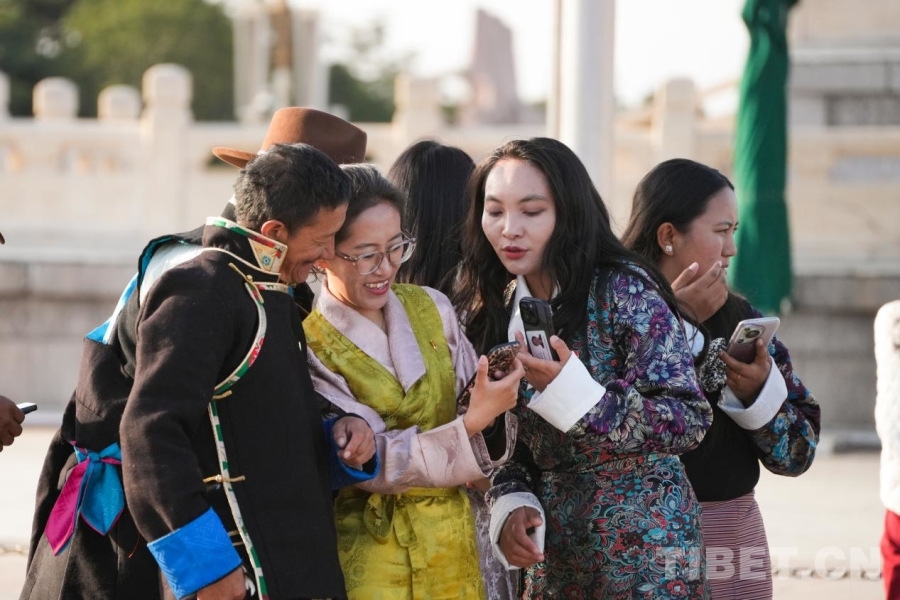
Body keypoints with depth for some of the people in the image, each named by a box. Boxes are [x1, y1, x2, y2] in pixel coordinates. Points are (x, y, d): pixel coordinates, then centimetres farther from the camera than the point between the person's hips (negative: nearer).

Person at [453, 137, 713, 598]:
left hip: (643, 547, -5)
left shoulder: (623, 290, -13)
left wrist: (571, 392, -27)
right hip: (553, 551, 5)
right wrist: (512, 503, -9)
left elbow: (690, 421, -18)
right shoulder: (495, 310, 3)